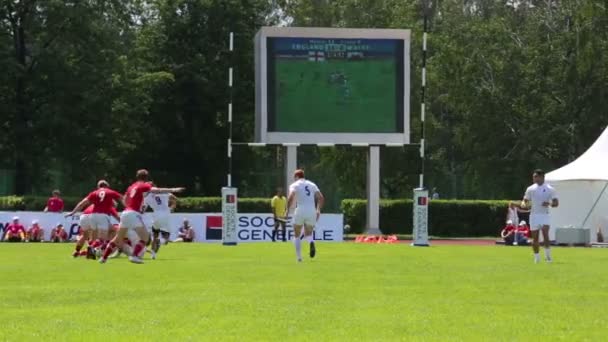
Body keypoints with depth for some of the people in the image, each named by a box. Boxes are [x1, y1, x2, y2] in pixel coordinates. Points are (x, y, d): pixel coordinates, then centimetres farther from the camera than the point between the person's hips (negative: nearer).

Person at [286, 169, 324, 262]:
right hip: (312, 211, 3)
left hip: (300, 211, -3)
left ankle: (299, 257, 6)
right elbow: (321, 198, 8)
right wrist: (318, 209, 16)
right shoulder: (312, 185, 18)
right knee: (308, 234, 14)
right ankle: (311, 242, -23)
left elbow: (291, 197, -13)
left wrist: (287, 210, -6)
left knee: (297, 235, 14)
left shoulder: (294, 185, 6)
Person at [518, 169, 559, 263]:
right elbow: (525, 200, 11)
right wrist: (523, 205, -13)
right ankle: (536, 256, 15)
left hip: (545, 215, -3)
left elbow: (556, 203, -1)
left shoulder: (549, 189, 0)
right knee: (535, 237, 2)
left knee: (545, 235, -19)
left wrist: (549, 204, -22)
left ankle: (548, 255, -8)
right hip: (534, 215, 3)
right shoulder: (530, 189, 7)